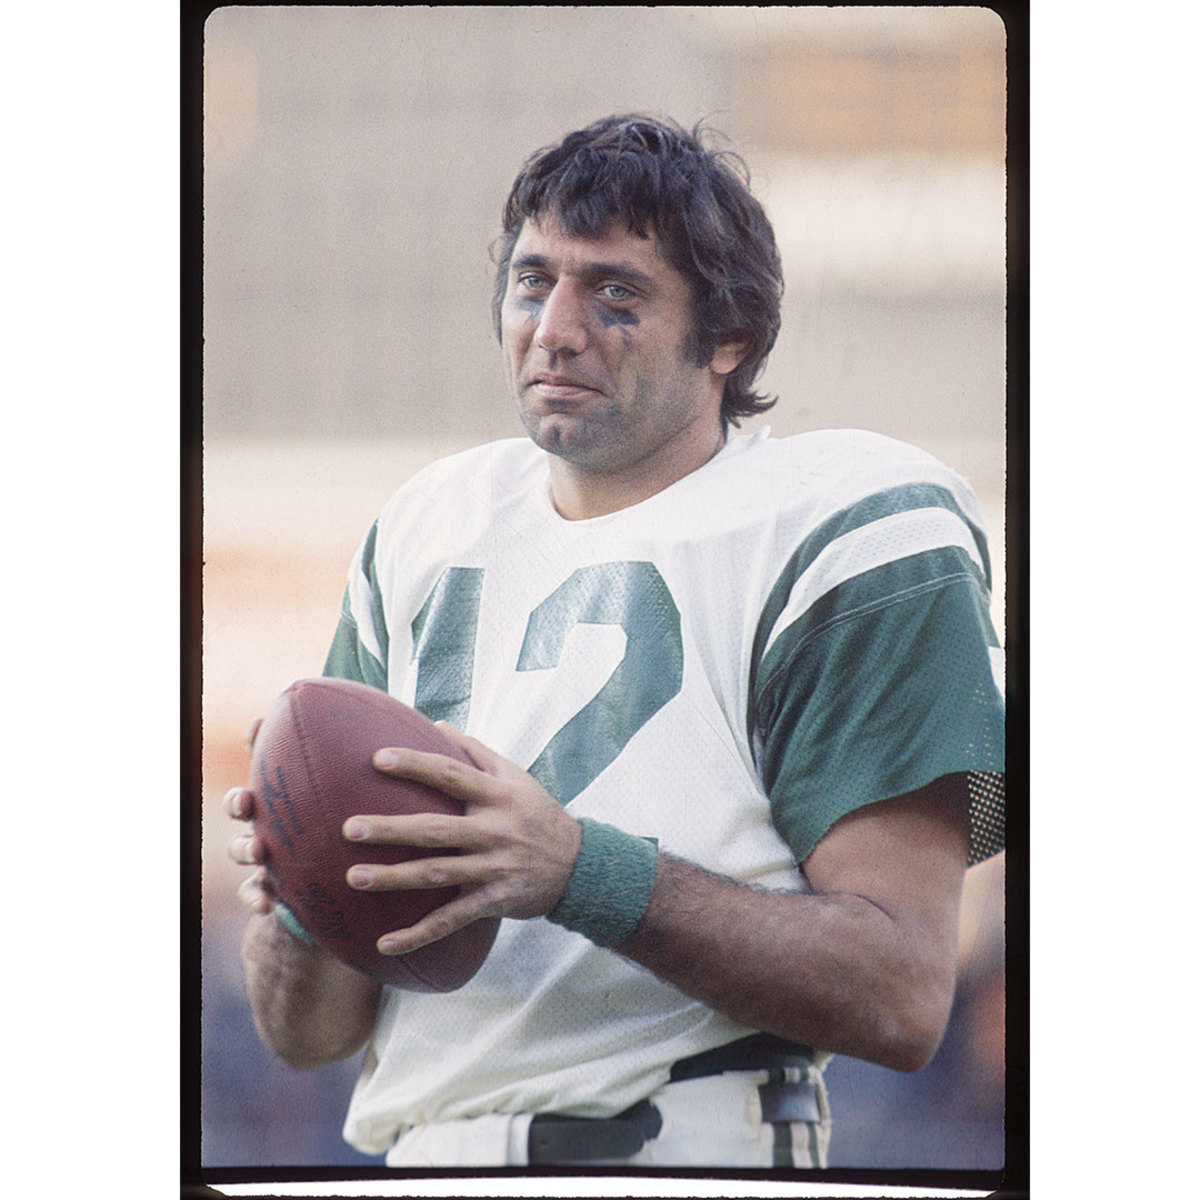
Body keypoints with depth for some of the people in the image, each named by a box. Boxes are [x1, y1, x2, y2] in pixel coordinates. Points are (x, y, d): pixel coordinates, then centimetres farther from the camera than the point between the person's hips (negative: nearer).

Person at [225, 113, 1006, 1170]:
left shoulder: (834, 537, -1)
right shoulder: (421, 542, 17)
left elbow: (902, 998, -11)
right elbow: (310, 1034, 14)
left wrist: (577, 870, -20)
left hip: (688, 1140, -7)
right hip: (416, 1146, 7)